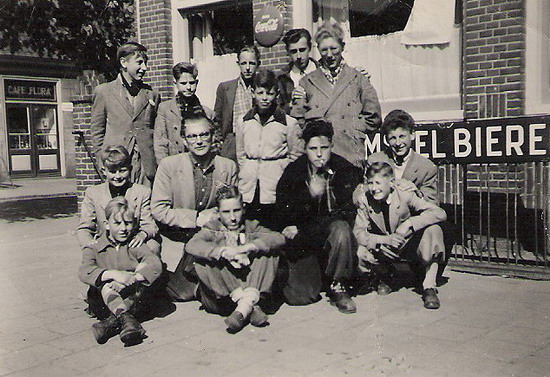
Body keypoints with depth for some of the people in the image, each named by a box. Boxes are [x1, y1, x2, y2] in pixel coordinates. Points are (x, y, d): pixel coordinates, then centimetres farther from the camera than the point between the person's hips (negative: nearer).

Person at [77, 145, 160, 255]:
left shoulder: (142, 192, 6)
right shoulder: (92, 193, 7)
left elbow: (150, 225, 0)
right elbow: (83, 229, 5)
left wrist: (143, 234, -27)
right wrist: (90, 244, -21)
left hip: (133, 245, 0)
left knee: (153, 247, -33)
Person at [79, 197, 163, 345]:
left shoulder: (136, 246, 10)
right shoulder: (94, 248, 7)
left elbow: (155, 265, -11)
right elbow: (84, 272, -15)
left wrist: (132, 278, -29)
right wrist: (114, 274, -31)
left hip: (133, 300, 1)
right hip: (102, 303, -1)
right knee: (105, 284, -30)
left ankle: (112, 321, -36)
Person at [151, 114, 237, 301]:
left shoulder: (229, 167, 2)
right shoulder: (169, 165, -4)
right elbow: (158, 210, -7)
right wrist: (196, 218, -16)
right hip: (179, 236, -2)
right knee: (183, 293, -18)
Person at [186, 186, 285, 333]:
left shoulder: (251, 227, 7)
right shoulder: (212, 228, 2)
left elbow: (279, 238, -14)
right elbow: (192, 246, -21)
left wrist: (245, 248, -25)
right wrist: (223, 251, -33)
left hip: (248, 285, 1)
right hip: (219, 297, -1)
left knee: (269, 252, -14)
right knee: (202, 263, -27)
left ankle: (244, 307, -28)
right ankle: (252, 307, -30)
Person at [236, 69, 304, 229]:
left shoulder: (289, 123, -1)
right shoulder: (244, 122, 9)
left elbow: (296, 156, 3)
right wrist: (244, 179, 10)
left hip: (276, 193, -3)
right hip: (248, 193, 3)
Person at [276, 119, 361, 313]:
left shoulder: (345, 170, -2)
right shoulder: (292, 172, -1)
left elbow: (348, 212, -6)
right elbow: (284, 217, -4)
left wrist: (302, 230, -10)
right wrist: (310, 193, -21)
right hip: (301, 245, 0)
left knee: (341, 230, -36)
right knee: (299, 295, -15)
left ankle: (337, 286, -16)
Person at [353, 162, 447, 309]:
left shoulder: (405, 195, -20)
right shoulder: (365, 201, -14)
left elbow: (440, 214, -26)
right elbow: (358, 233, -18)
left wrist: (409, 223, -38)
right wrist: (385, 240, -35)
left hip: (410, 243, -2)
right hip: (384, 248, 2)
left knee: (433, 230, -31)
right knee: (361, 253, -28)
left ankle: (429, 286, -20)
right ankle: (383, 276, 9)